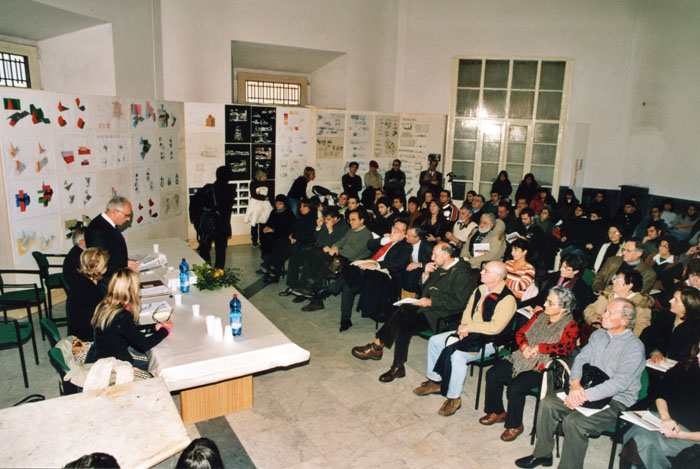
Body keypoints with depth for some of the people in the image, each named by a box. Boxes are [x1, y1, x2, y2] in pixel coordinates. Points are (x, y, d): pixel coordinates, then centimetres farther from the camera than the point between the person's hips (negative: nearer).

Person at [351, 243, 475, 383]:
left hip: (443, 316, -9)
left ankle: (377, 346, -8)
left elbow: (458, 303, -18)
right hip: (429, 308, 9)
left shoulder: (461, 273, -11)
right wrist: (426, 275, 2)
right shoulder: (439, 268, 17)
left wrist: (431, 302, -18)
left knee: (403, 315, -23)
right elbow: (424, 289, 21)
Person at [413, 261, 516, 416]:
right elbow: (468, 311, 12)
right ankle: (434, 382, 18)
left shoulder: (507, 299, -20)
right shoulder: (480, 289, 6)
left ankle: (454, 398, -11)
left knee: (457, 355, -31)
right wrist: (463, 328, -7)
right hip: (470, 333, 9)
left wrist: (469, 327, -20)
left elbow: (495, 327, -27)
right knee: (434, 341, 2)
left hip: (489, 341, -9)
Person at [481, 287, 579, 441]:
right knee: (492, 375, -10)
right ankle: (497, 412, 14)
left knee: (515, 388, -26)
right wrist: (524, 347, -9)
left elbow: (564, 348, -23)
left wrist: (538, 347, -19)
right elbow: (521, 332, 11)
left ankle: (515, 425, 1)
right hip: (521, 358, 7)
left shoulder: (570, 325, -7)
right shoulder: (540, 315, 11)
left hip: (542, 367, -6)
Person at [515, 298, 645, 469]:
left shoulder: (634, 347, -14)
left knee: (573, 422, -28)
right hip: (589, 390, 7)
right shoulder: (598, 335, 7)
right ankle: (542, 454, 6)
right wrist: (575, 383, -15)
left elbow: (619, 383, -22)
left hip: (617, 401, -7)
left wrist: (586, 395, -27)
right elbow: (581, 358, 5)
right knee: (548, 404, -11)